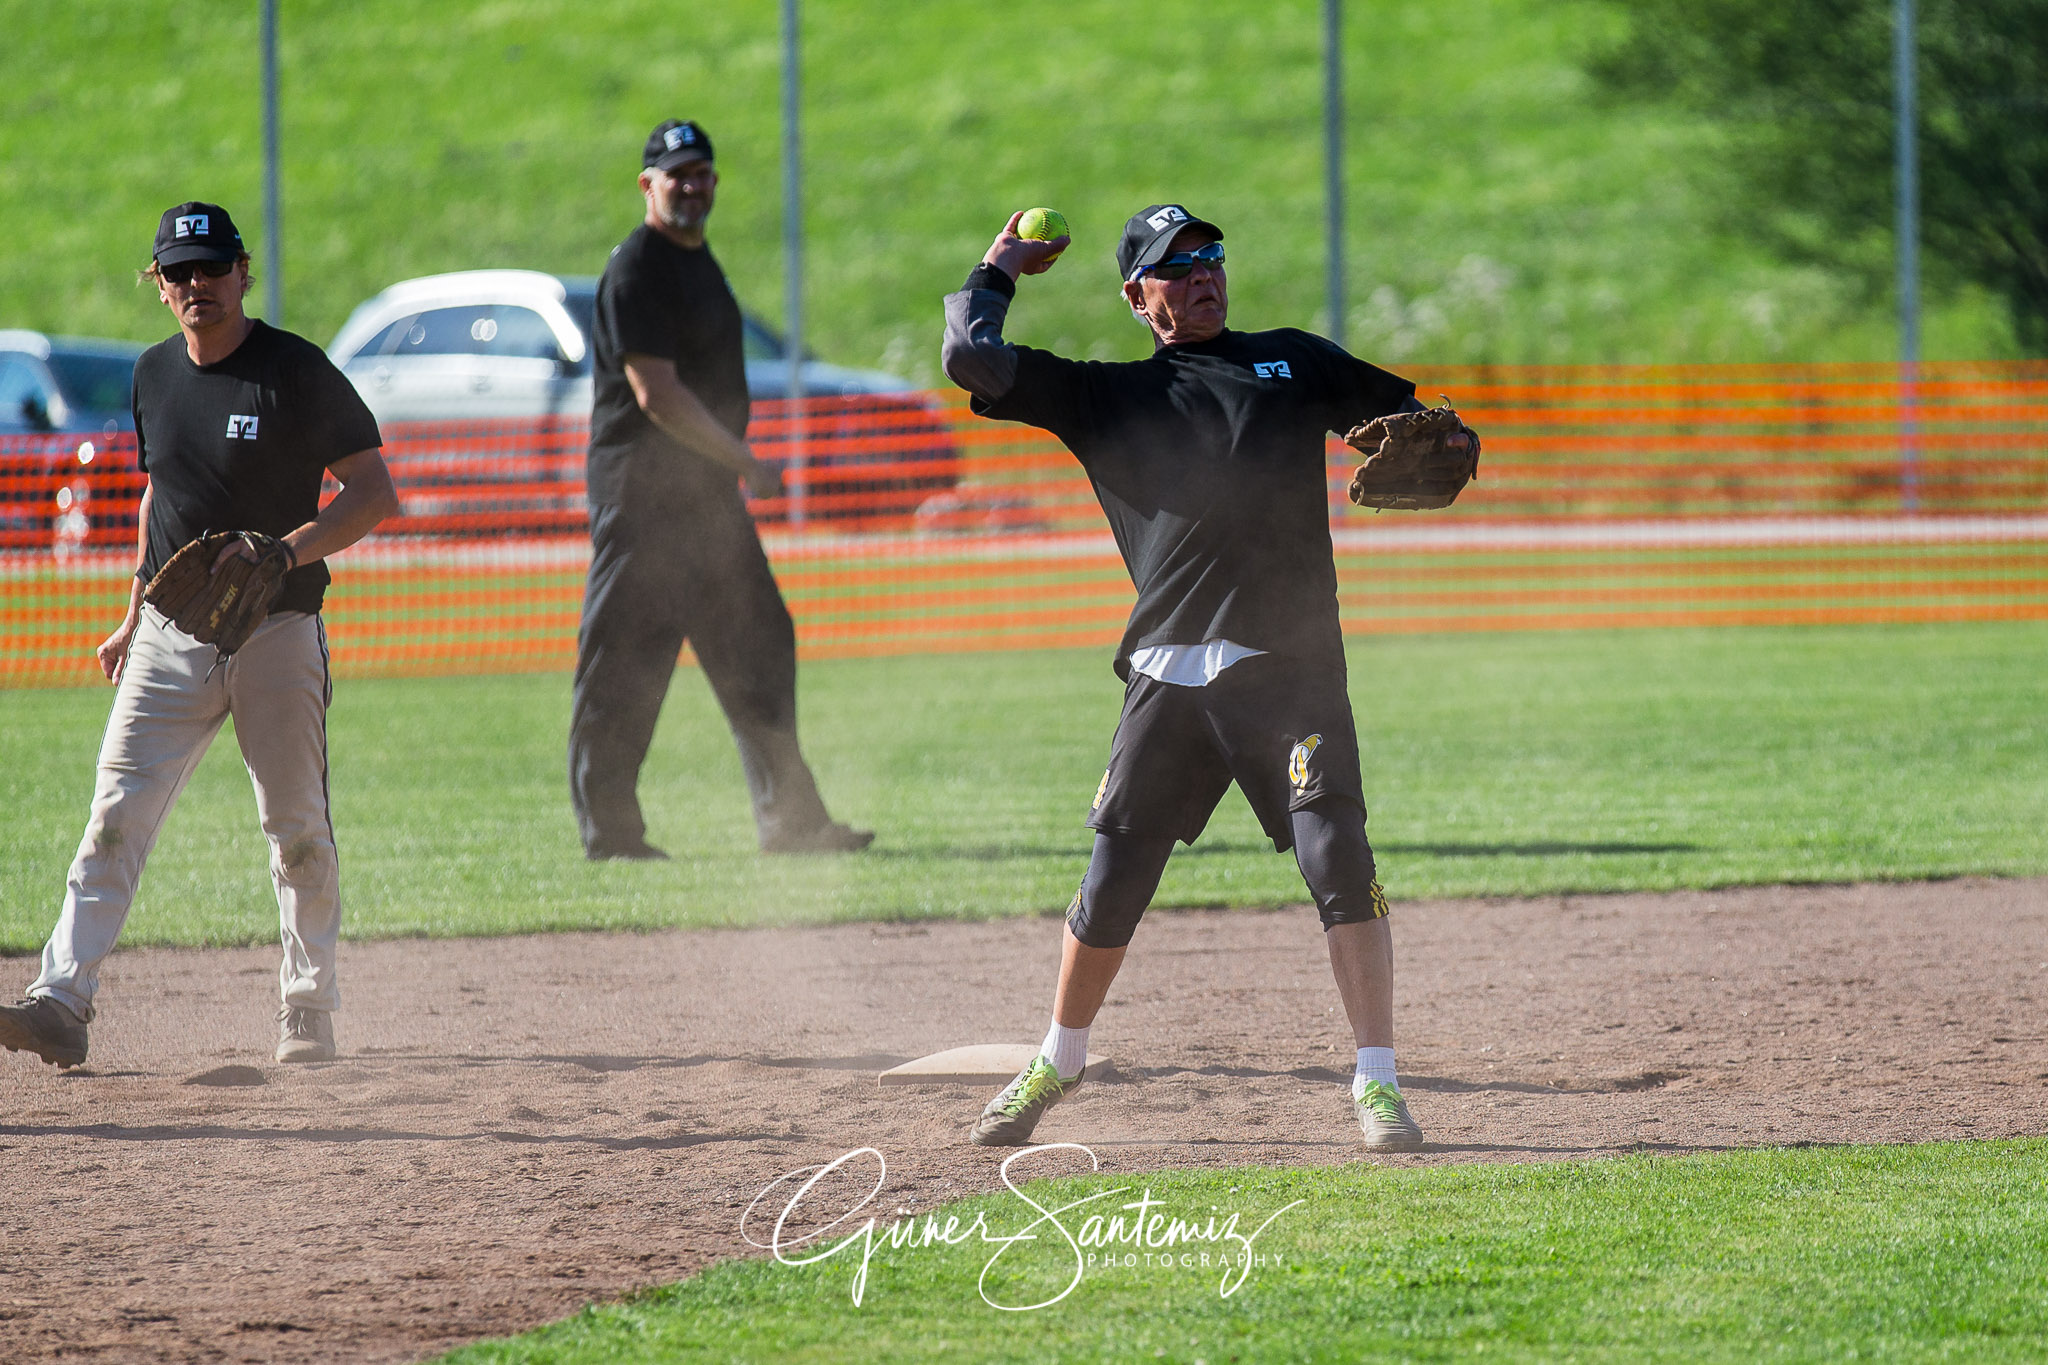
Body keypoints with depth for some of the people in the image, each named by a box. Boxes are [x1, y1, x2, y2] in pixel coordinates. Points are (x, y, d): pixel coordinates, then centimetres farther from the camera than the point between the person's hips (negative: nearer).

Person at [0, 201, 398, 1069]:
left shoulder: (296, 372, -8)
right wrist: (134, 617, 17)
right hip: (171, 635, 4)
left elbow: (374, 493, -9)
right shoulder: (155, 376, 10)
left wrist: (283, 551, -22)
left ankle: (309, 1014, 17)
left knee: (296, 828, 3)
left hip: (277, 632, -4)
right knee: (117, 814, -8)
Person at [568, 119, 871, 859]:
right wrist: (744, 462, -17)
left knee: (758, 645, 10)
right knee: (626, 662, -6)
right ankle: (608, 829, -3)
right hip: (642, 495, -10)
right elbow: (655, 394, -20)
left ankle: (791, 820, 14)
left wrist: (735, 467, 14)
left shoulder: (698, 259, 17)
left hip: (709, 490, 10)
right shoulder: (637, 269, -13)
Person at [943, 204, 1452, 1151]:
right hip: (1168, 675, 1)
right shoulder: (1110, 398, 14)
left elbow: (1407, 415, 18)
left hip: (1291, 665, -1)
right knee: (1113, 878, 3)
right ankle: (1058, 1063, 25)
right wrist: (1002, 268, 22)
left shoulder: (1294, 362, 17)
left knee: (1337, 858, -14)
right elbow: (972, 358, 8)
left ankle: (1376, 1082, -9)